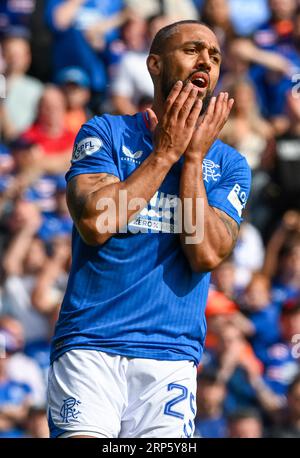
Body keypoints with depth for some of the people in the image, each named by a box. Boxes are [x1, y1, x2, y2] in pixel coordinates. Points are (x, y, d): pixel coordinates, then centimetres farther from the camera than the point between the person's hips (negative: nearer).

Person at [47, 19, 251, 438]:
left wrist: (193, 157, -4)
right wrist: (165, 154, -4)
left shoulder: (229, 164, 11)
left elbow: (207, 254, -4)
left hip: (171, 357, 2)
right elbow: (95, 224, -10)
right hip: (89, 345, -2)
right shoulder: (105, 133, 6)